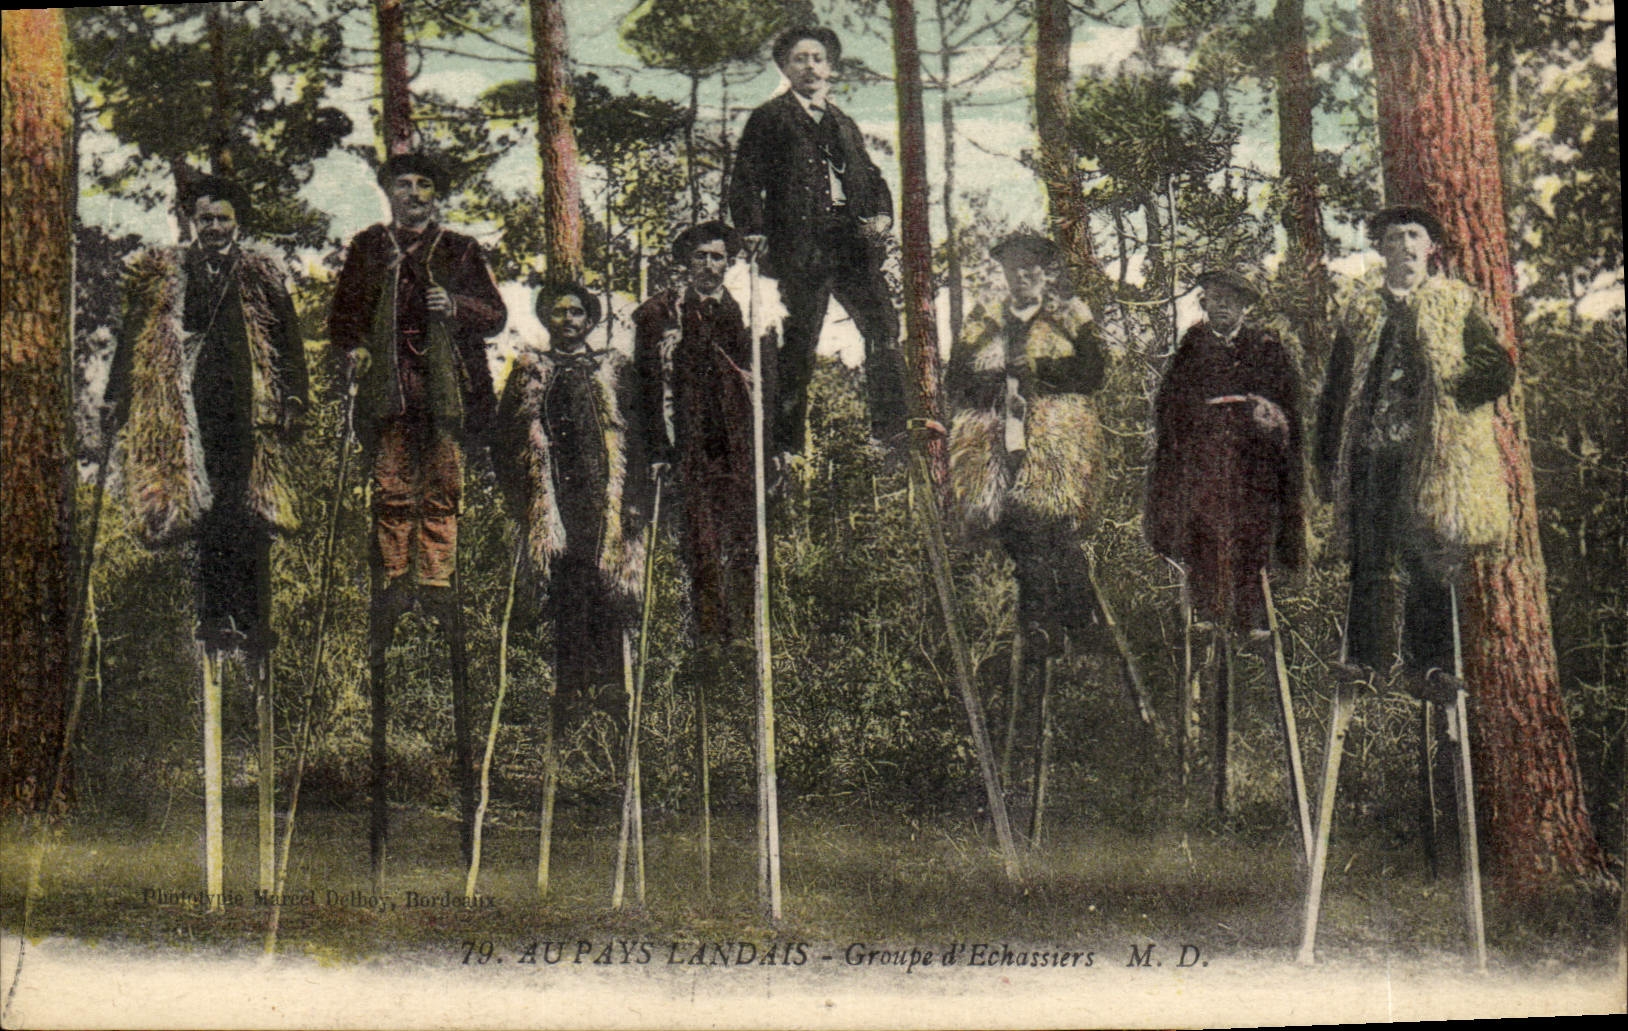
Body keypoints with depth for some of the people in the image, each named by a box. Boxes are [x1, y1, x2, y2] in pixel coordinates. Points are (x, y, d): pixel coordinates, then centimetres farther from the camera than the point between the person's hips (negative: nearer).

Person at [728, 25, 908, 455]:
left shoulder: (844, 124, 25)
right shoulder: (769, 119, 9)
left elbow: (872, 176, 27)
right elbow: (746, 182, 1)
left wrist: (882, 215, 6)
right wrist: (754, 232, -14)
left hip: (852, 239, 4)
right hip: (801, 245, -4)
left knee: (883, 327, -8)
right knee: (799, 344, -4)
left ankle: (892, 431, -4)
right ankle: (787, 443, 3)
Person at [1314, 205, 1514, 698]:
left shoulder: (1455, 304, 10)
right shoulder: (1361, 307, 14)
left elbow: (1498, 371, 4)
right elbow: (1335, 390, 15)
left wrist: (1449, 394, -11)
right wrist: (1328, 457, 10)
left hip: (1430, 453, -1)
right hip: (1370, 451, 1)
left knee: (1430, 561, -1)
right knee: (1367, 560, 0)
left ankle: (1426, 665, 4)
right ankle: (1366, 655, 8)